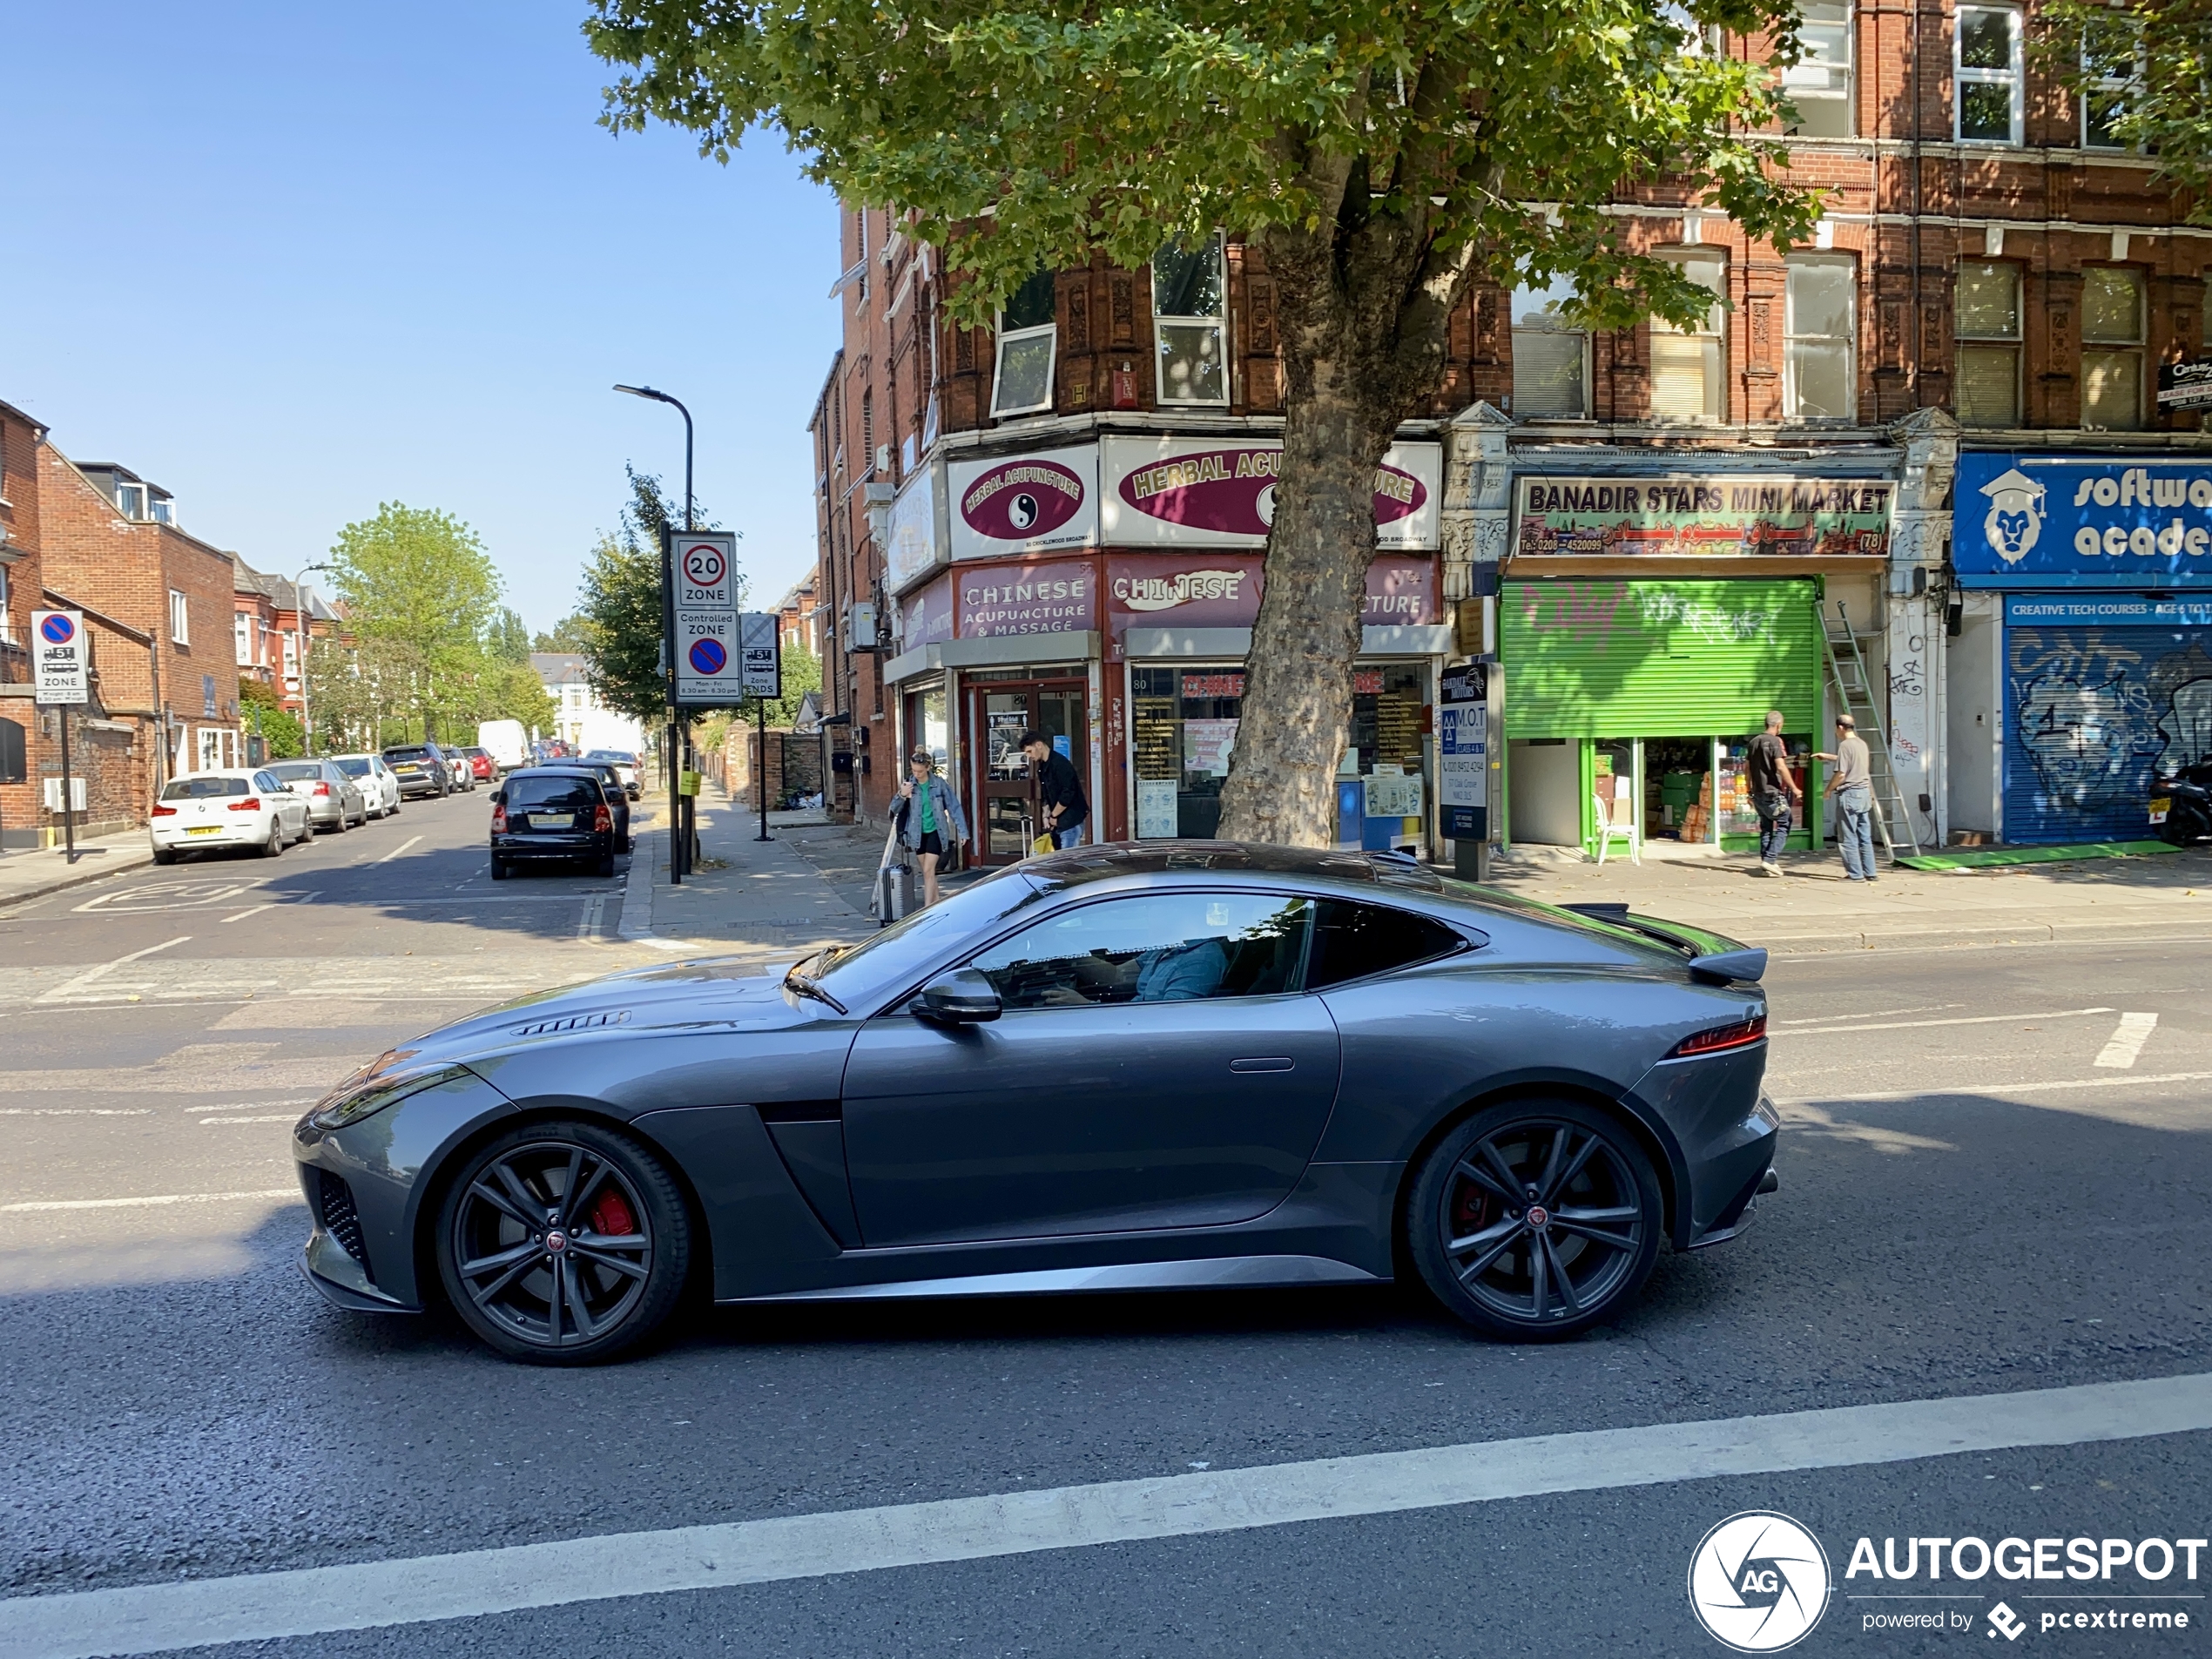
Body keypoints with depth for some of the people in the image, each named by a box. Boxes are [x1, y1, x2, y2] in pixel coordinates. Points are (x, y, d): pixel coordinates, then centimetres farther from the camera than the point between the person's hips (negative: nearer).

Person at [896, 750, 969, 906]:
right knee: (927, 871, 12)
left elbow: (954, 807, -5)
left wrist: (962, 831, -7)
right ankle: (936, 903, 26)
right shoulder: (908, 785, -2)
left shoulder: (939, 784, -10)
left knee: (928, 871, -11)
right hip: (918, 833, 3)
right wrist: (902, 796, -22)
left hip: (935, 832, -3)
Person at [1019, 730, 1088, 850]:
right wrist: (1046, 815, 2)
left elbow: (1068, 794, -21)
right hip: (1057, 822, 9)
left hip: (1071, 822, -9)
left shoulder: (1060, 763, -16)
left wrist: (1053, 816, -11)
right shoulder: (1043, 767, 13)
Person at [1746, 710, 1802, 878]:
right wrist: (1794, 789, -15)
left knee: (1766, 828, 13)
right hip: (1772, 793, -7)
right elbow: (1781, 767, -19)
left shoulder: (1754, 742, 12)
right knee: (1783, 826, -1)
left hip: (1758, 793, 7)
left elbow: (1748, 769, 16)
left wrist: (1750, 792, 22)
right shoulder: (1775, 741, -11)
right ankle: (1770, 860, -11)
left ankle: (1765, 863, 12)